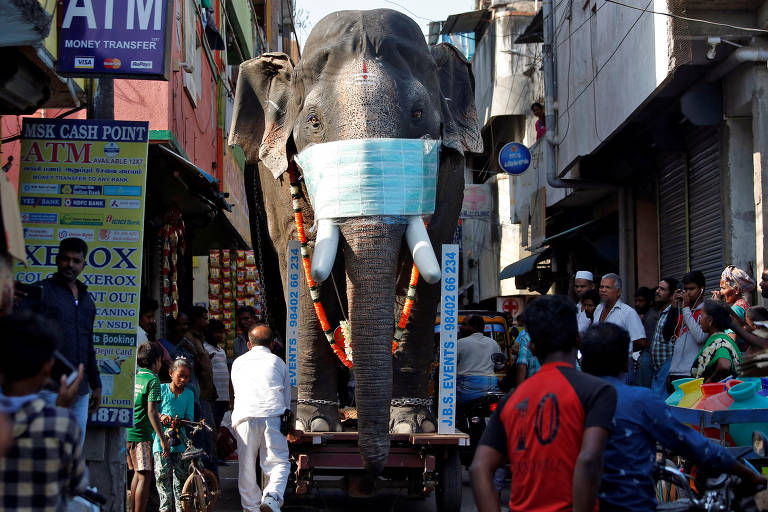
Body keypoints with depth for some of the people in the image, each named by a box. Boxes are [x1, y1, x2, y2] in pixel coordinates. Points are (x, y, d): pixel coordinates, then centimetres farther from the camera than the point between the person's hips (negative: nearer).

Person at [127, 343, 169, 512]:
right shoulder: (153, 380, -9)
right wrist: (163, 439, -13)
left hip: (125, 433, 8)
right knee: (145, 476, -6)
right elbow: (151, 412, -15)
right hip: (140, 434, -8)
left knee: (138, 473, 19)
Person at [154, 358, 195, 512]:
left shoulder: (189, 394, 12)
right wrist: (161, 417, -17)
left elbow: (189, 417, 7)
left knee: (180, 475, -2)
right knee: (162, 474, -9)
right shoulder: (161, 389, 6)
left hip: (180, 441, 2)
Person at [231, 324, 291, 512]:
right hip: (273, 417, -1)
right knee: (279, 462, 0)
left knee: (247, 467, 8)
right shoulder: (278, 362, 21)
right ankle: (272, 496, -24)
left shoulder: (238, 362, 24)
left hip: (245, 417, 1)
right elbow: (287, 397, 25)